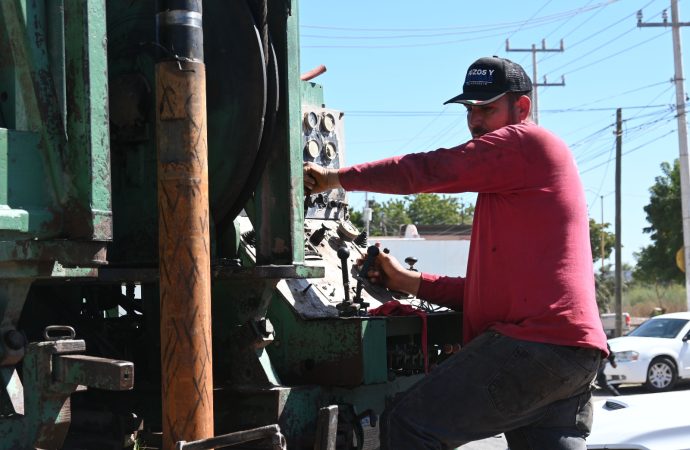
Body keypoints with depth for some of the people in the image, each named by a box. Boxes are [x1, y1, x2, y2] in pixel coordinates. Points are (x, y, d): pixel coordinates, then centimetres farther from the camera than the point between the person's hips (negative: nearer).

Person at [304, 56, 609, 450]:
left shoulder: (525, 141, 0)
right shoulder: (512, 183, 29)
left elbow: (428, 170, -5)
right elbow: (495, 287, 26)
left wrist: (336, 178, 4)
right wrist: (409, 282, 19)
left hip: (535, 342, -10)